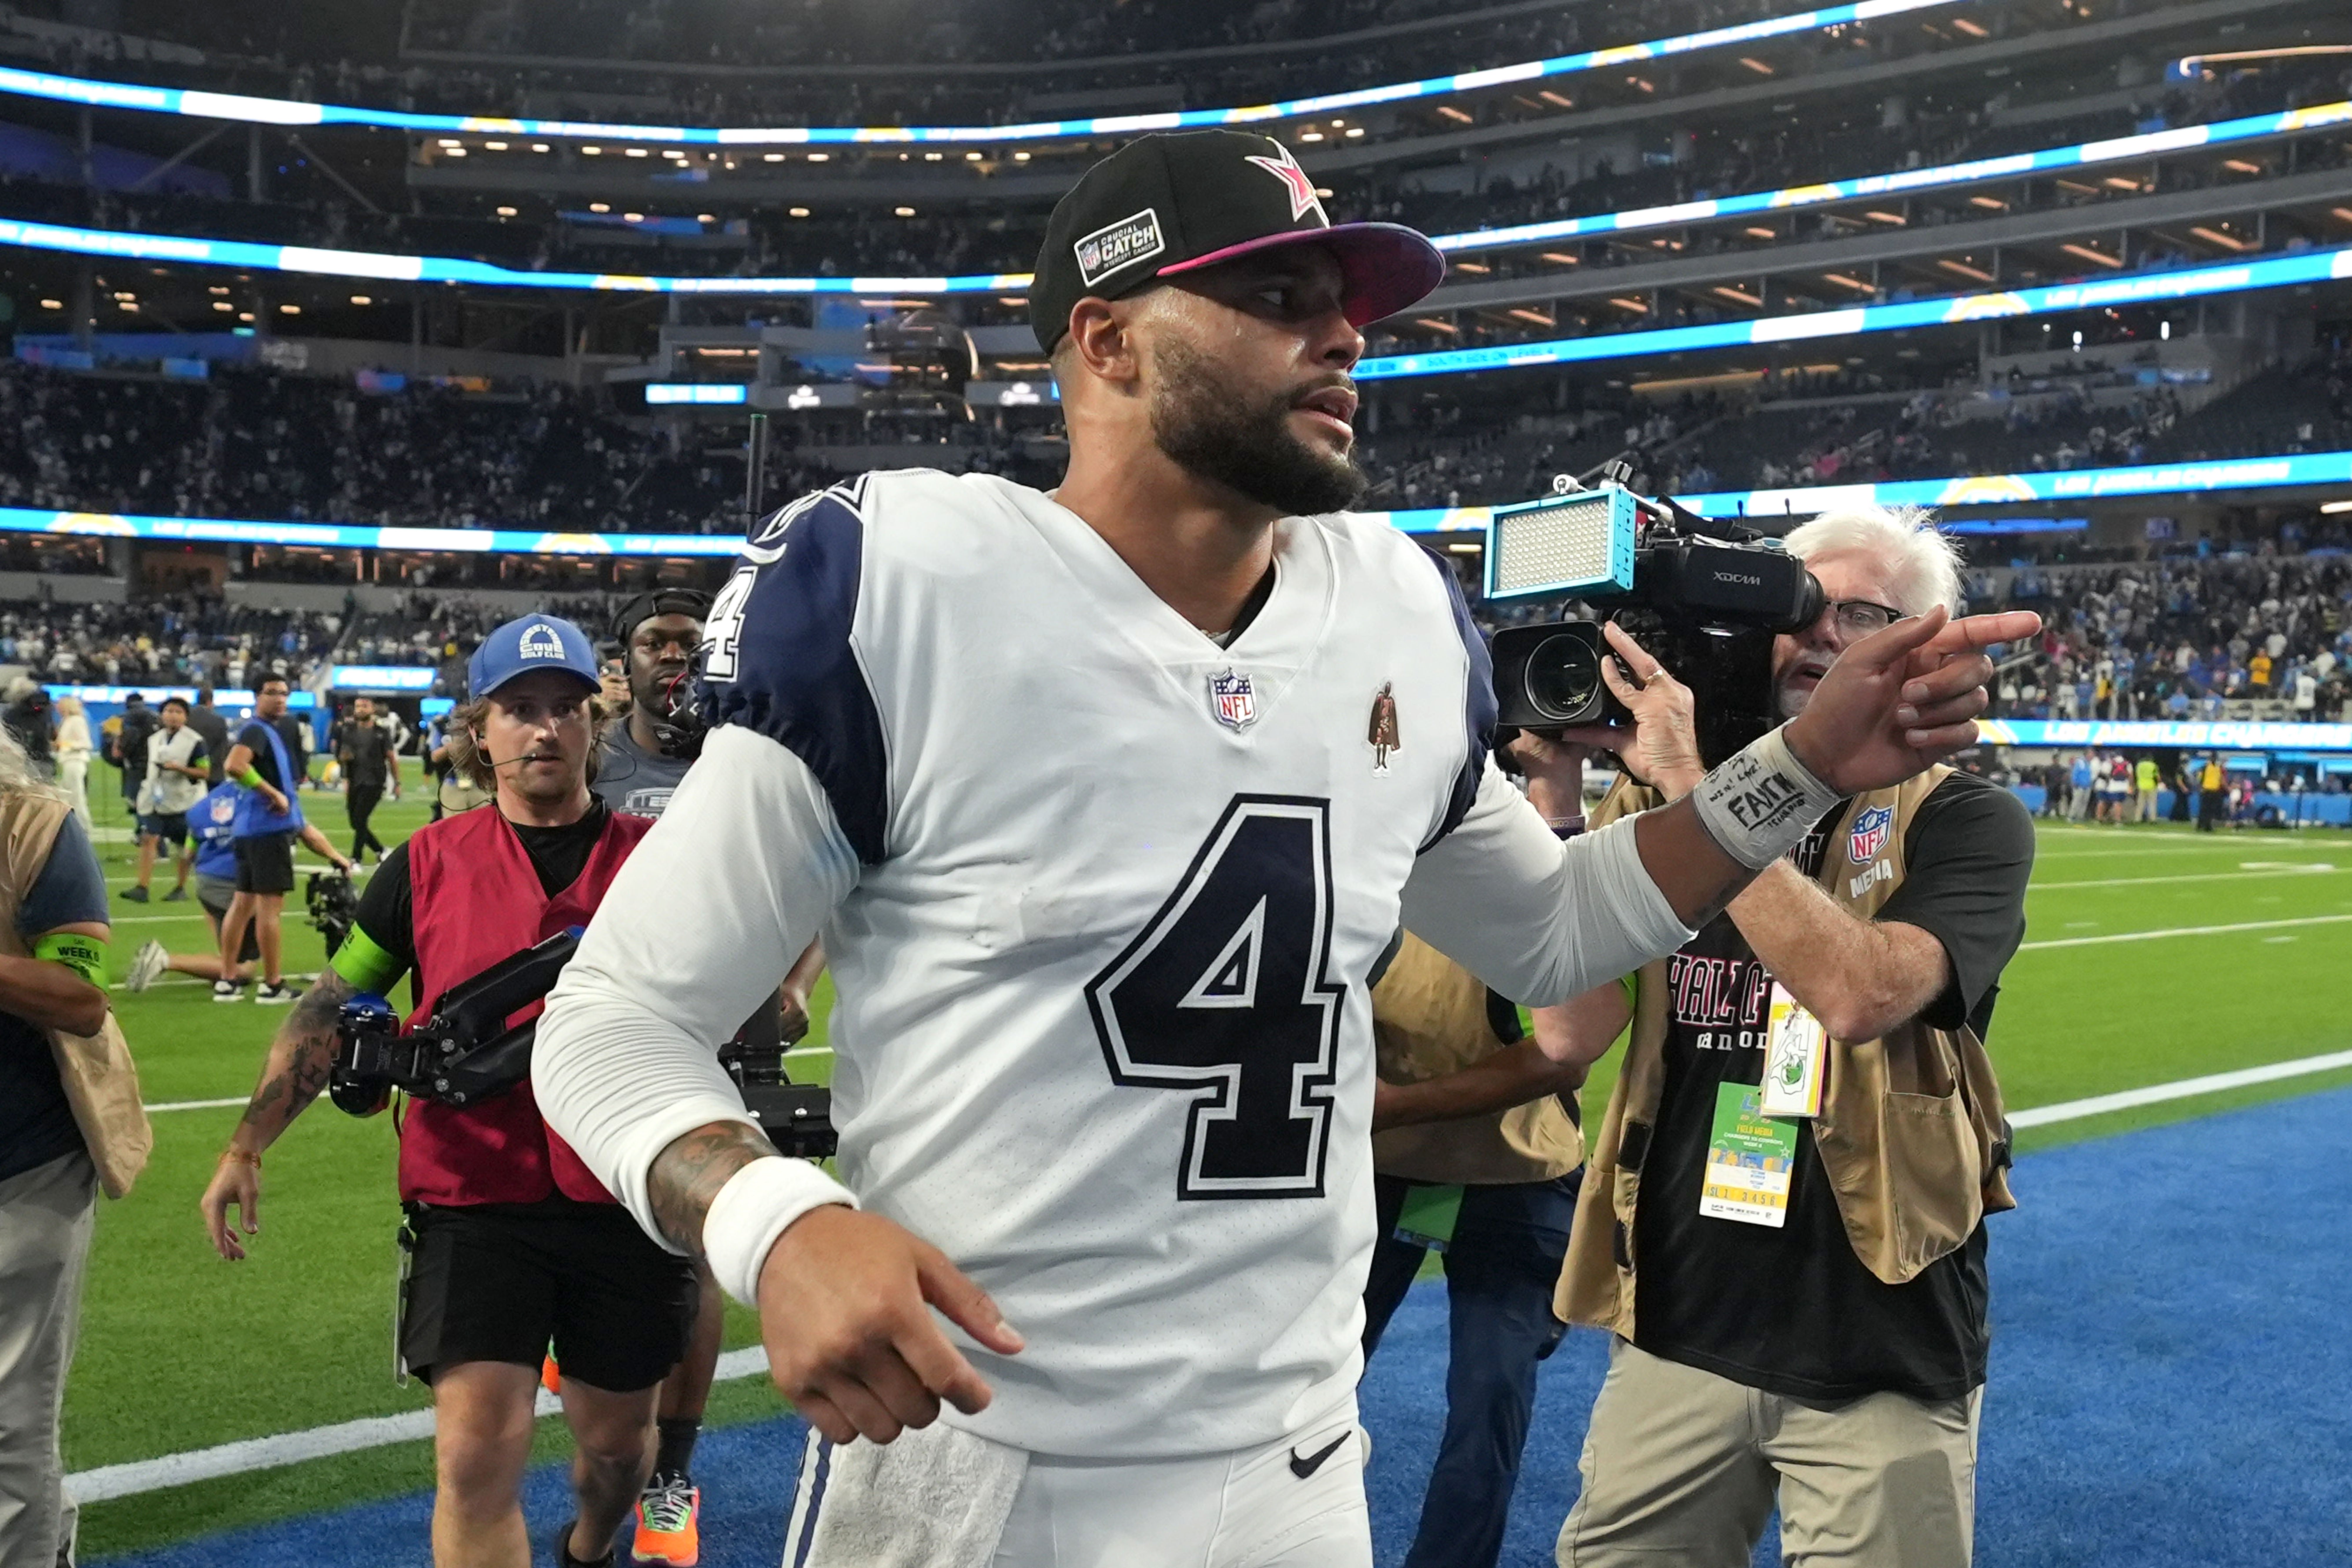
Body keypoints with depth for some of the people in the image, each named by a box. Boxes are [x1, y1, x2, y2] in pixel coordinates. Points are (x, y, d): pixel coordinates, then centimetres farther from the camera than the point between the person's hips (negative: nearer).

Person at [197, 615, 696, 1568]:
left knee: (615, 1443, 17)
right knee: (476, 1456, -11)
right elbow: (334, 1007, 4)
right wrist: (248, 1143, -4)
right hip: (474, 1201, -1)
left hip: (623, 1201, 1)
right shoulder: (427, 865, 1)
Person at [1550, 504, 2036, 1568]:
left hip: (1879, 1353, -3)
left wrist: (1702, 787, -23)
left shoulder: (1965, 822, -5)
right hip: (1676, 1324, 3)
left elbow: (1859, 994, -24)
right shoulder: (1664, 802, 5)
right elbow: (1581, 1027, -4)